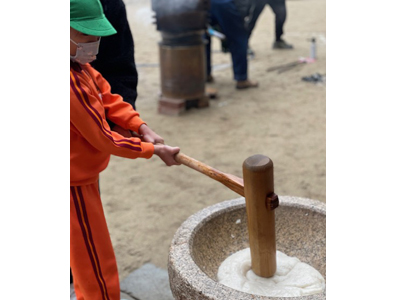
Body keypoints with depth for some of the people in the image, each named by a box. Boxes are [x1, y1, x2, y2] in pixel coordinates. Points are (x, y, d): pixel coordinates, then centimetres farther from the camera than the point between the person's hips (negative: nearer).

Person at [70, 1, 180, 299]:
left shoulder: (81, 63, -3)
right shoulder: (72, 84, -32)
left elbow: (107, 95, 4)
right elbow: (103, 140, -25)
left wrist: (142, 128, -10)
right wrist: (154, 150, -12)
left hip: (84, 177, 10)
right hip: (75, 187, -9)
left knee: (89, 265, 30)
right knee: (99, 275, 7)